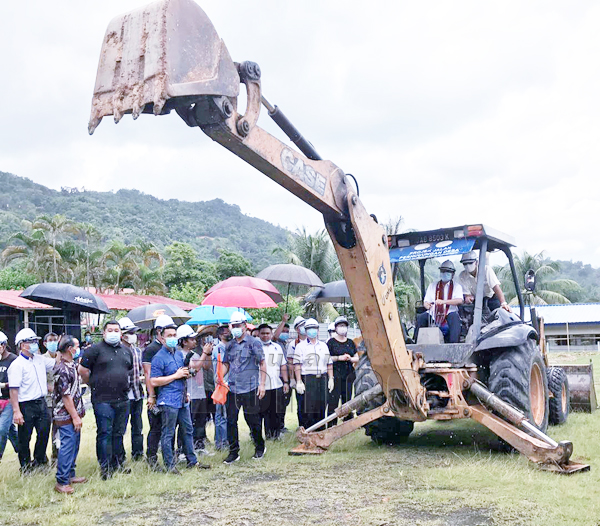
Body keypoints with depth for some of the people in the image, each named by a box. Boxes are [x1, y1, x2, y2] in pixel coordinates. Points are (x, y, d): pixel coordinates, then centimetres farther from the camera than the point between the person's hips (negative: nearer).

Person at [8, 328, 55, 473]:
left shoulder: (40, 359, 7)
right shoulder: (17, 365, -14)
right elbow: (13, 389, -18)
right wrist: (16, 411, -22)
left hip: (41, 403, 6)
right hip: (26, 406, -6)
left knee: (44, 433, 13)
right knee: (25, 439, 7)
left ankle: (39, 461, 32)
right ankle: (25, 467, 22)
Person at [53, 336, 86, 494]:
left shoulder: (71, 365, 10)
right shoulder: (63, 369, -21)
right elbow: (65, 396, -22)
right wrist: (75, 417, -19)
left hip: (74, 413, 10)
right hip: (66, 416, -10)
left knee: (74, 445, 16)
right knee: (67, 447, -6)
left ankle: (70, 475, 26)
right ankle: (61, 482, 1)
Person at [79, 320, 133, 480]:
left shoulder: (126, 351, 14)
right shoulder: (95, 349, -4)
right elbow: (82, 370, -5)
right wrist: (94, 385, 1)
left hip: (123, 399, 5)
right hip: (103, 400, -5)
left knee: (119, 433, 12)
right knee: (104, 433, -3)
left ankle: (118, 463, 23)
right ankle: (105, 467, 4)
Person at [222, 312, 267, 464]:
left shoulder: (253, 343, -2)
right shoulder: (229, 346, 12)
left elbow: (262, 364, -1)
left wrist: (262, 384, -6)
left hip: (249, 389, -4)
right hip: (232, 389, 4)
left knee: (252, 419, 4)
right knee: (231, 420, 3)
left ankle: (260, 447, 25)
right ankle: (233, 452, 14)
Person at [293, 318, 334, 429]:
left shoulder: (323, 346, 17)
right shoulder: (300, 346, 4)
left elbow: (329, 364, 17)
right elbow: (297, 365, -3)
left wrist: (331, 379, 7)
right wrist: (298, 382, -12)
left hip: (322, 379, 4)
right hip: (307, 379, -4)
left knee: (321, 408, 6)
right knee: (308, 409, -6)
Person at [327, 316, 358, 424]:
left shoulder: (350, 342, 17)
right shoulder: (331, 342, 2)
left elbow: (357, 358, 18)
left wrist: (350, 358, -3)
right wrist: (339, 358, -13)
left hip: (348, 374, 5)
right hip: (335, 374, -5)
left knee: (347, 398, 6)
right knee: (333, 398, -8)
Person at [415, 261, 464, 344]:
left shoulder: (456, 286, 11)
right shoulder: (432, 285, 20)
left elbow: (459, 300, -9)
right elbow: (425, 302, 13)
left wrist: (444, 302, -25)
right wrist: (427, 305, -15)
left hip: (449, 313, -2)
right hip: (434, 314, 2)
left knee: (454, 317, -35)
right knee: (420, 318, -25)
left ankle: (453, 343, -37)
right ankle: (418, 342, -19)